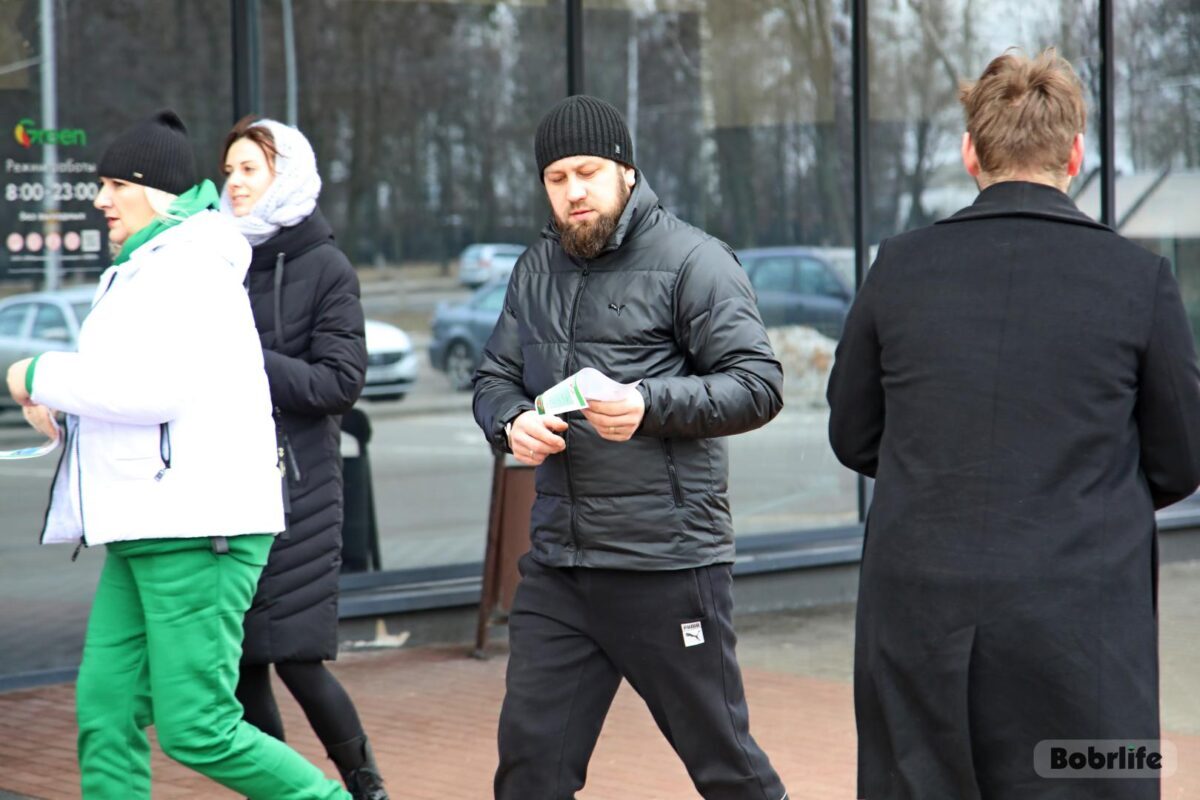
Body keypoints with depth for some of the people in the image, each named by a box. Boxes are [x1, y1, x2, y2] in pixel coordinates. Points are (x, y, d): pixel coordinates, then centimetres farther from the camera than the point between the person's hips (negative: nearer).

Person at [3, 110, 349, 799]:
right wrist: (63, 401, 13)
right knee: (106, 711, 4)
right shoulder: (143, 268, 20)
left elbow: (152, 389, -24)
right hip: (146, 531, 10)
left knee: (197, 730, -9)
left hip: (199, 531, -10)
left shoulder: (190, 269, -13)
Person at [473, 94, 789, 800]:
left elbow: (759, 384, -10)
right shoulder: (537, 270, 15)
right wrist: (511, 422, -5)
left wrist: (651, 406, -24)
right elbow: (495, 377, 19)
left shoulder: (691, 259, -5)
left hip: (668, 563, -6)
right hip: (557, 565, 6)